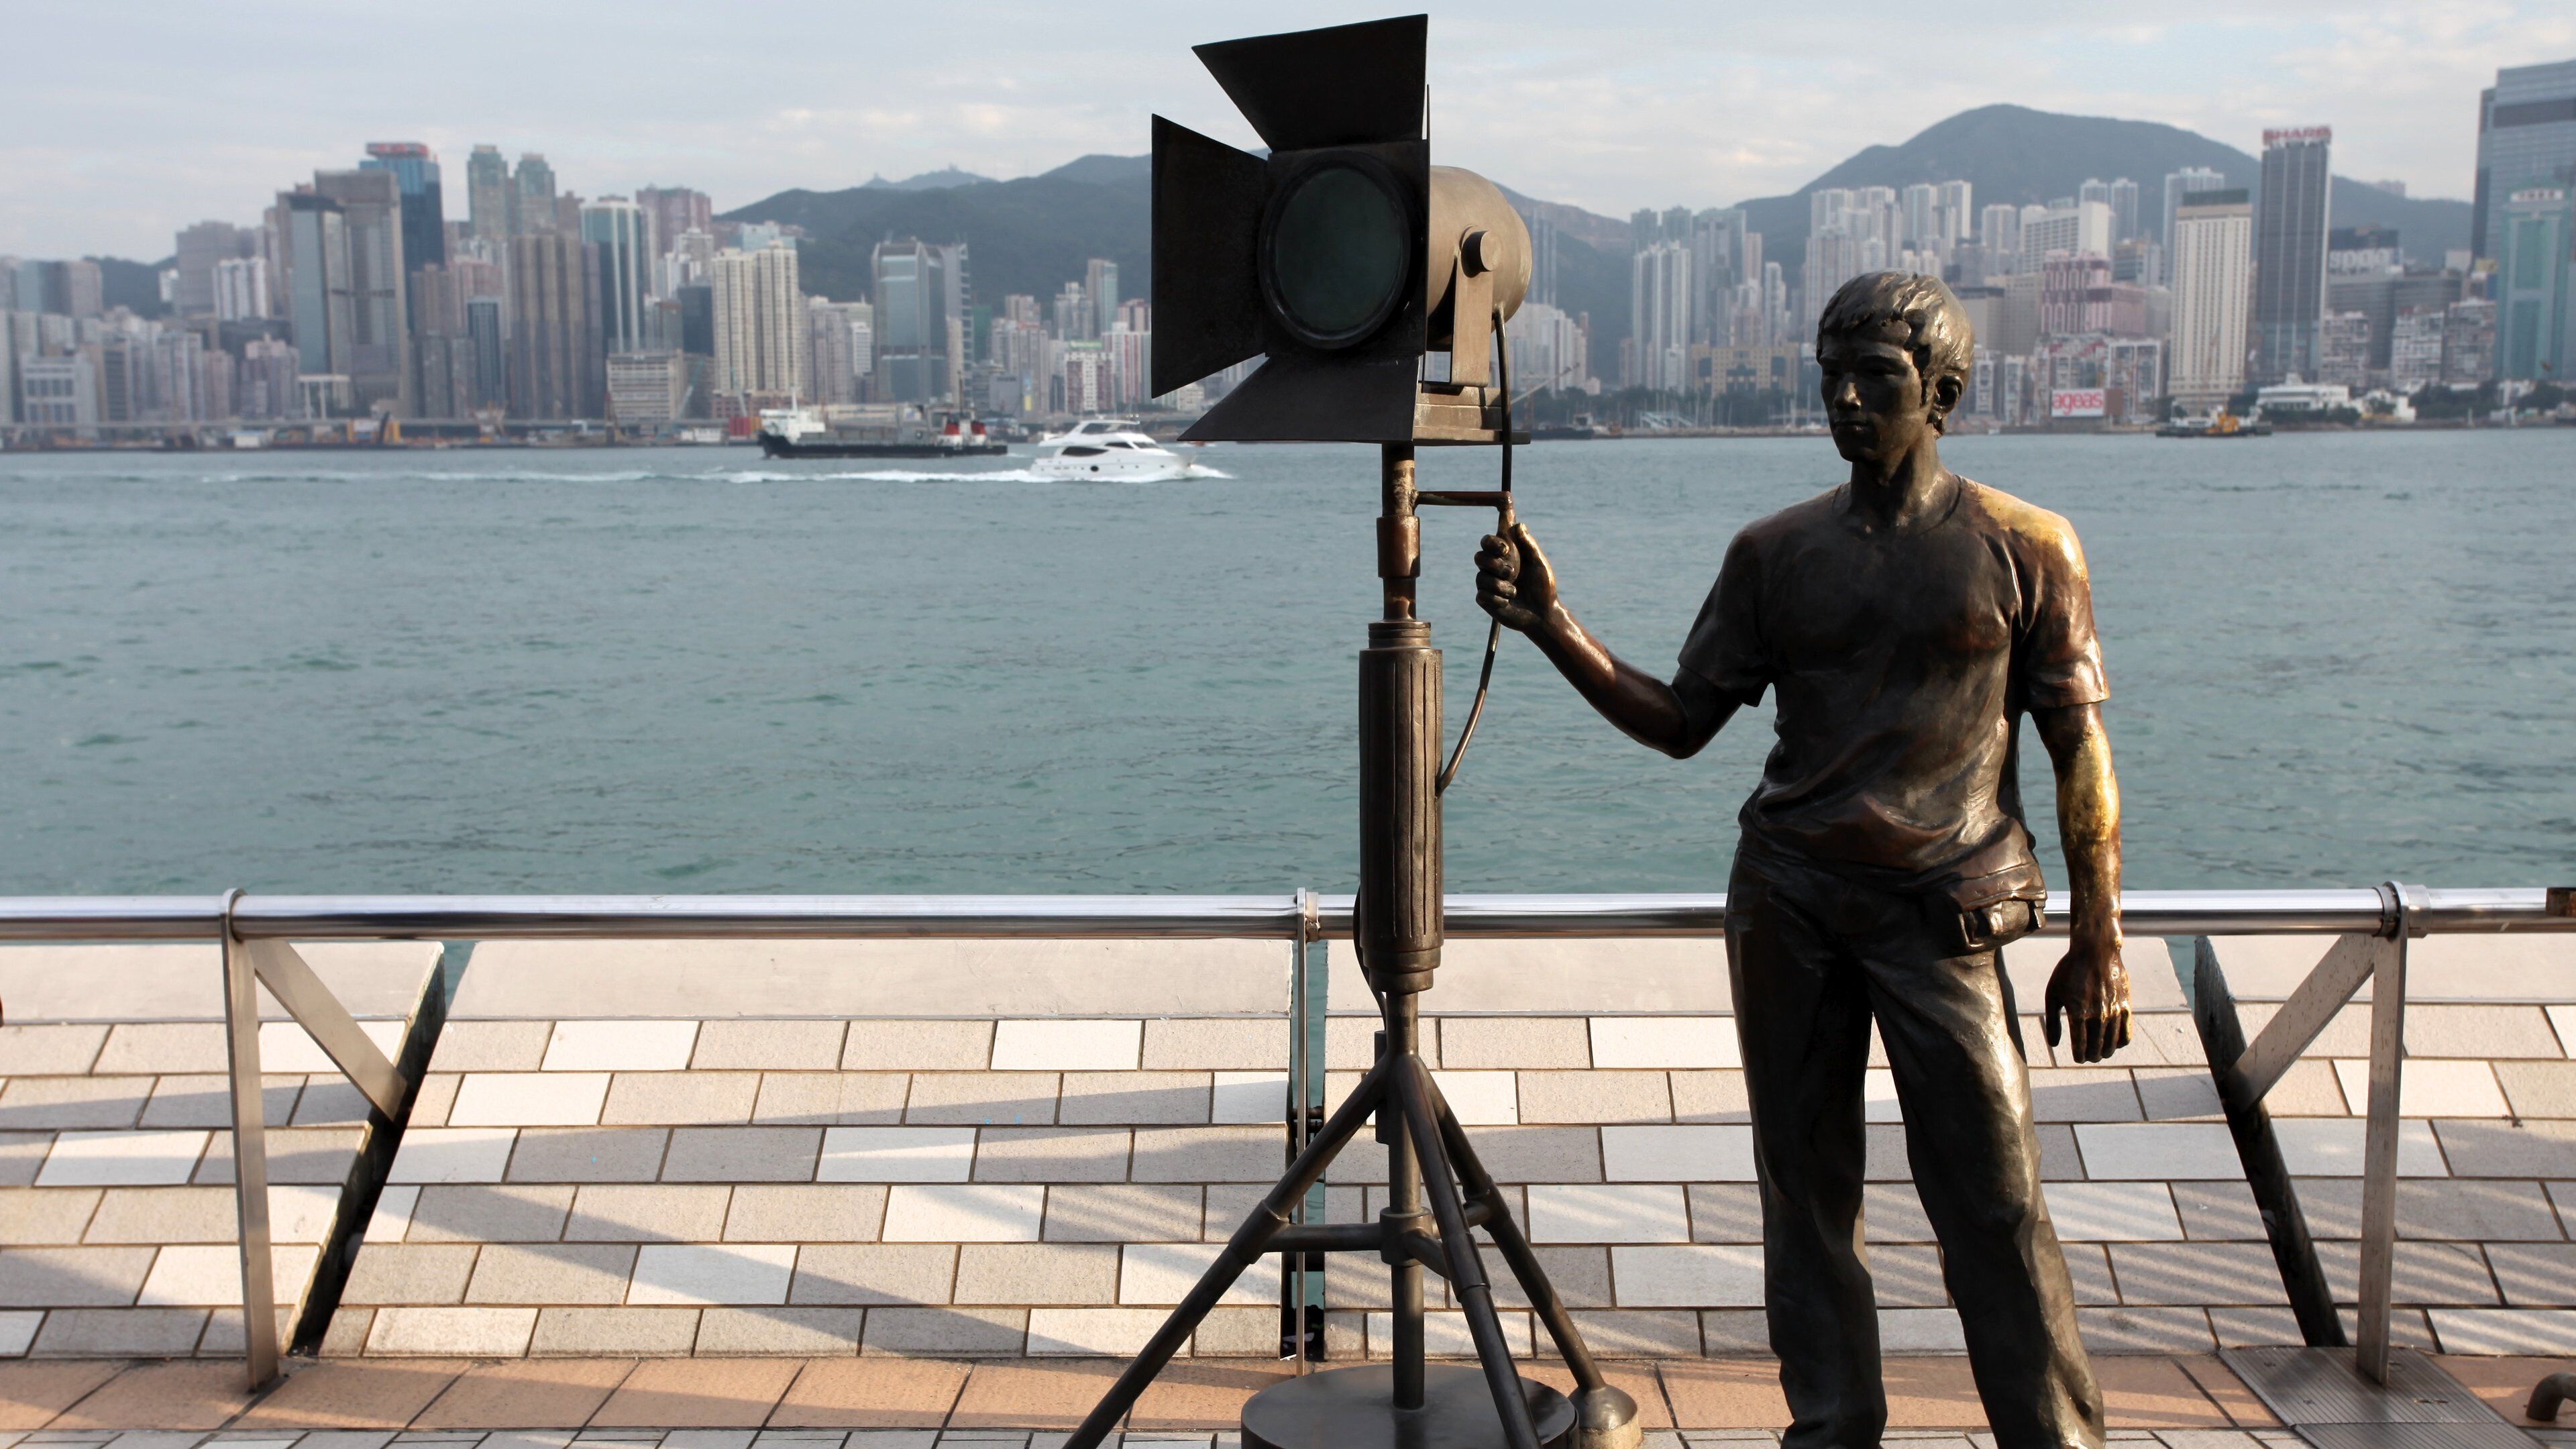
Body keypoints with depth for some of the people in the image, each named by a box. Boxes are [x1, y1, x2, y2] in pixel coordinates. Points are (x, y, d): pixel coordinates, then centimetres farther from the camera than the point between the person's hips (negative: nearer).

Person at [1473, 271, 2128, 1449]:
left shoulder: (2025, 547, 2)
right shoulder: (1774, 553, 8)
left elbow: (2080, 748, 2)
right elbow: (1681, 721, 8)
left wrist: (2098, 939, -2)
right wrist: (1552, 628, -4)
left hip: (1939, 910, -2)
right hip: (1786, 902, 3)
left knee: (1996, 1206, -3)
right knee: (1806, 1190, 7)